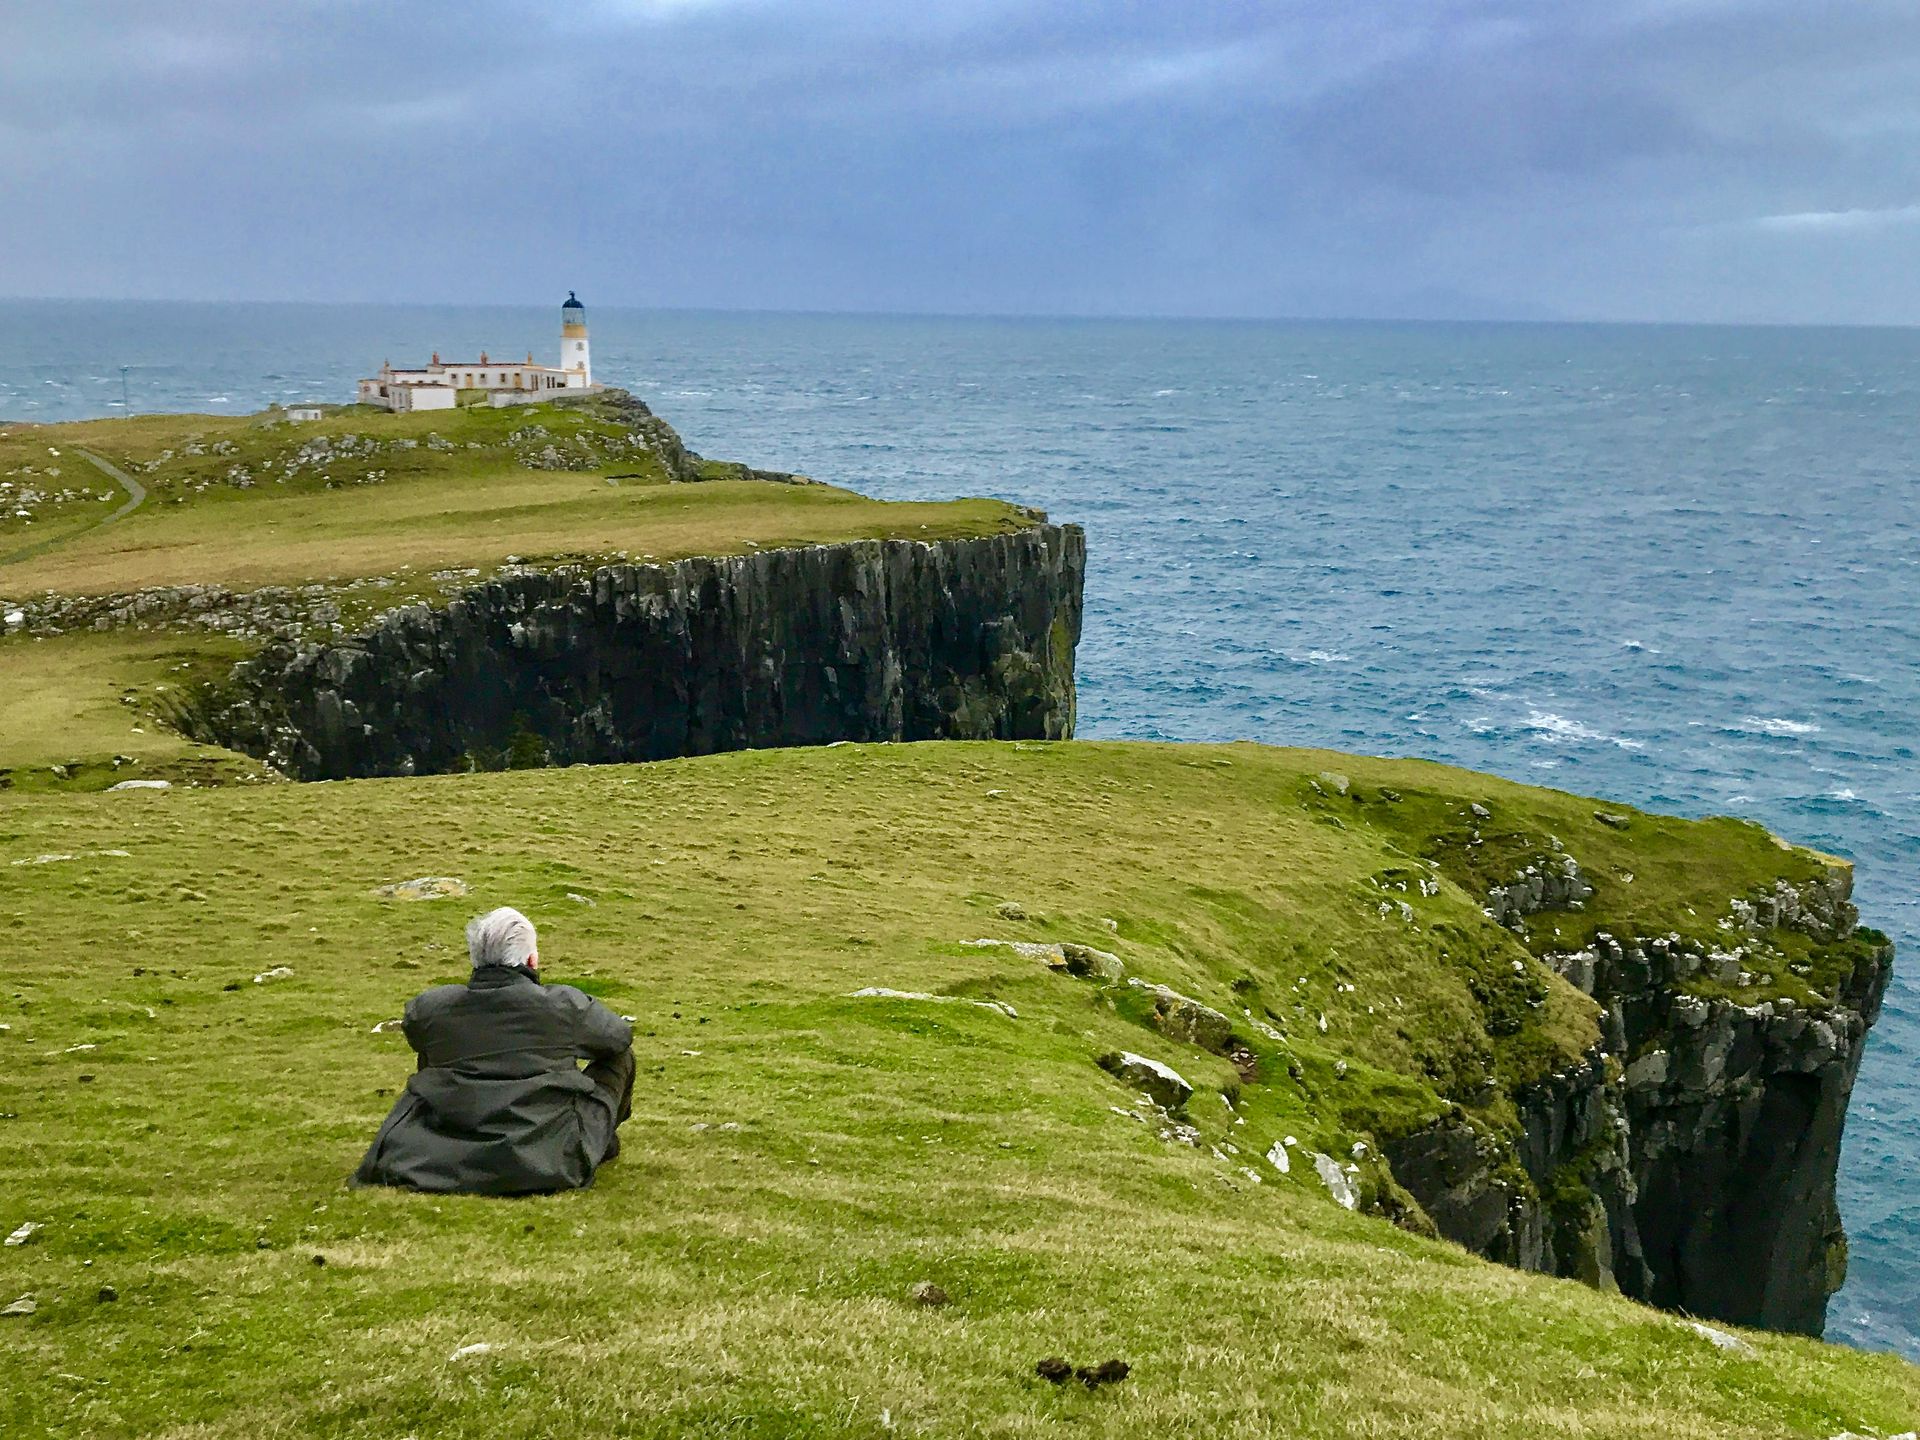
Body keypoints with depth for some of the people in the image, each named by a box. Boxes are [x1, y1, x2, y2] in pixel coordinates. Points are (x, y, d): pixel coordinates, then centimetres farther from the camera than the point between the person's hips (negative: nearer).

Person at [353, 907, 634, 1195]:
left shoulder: (429, 1007, -3)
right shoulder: (564, 1005, -10)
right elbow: (621, 1035, 9)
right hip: (548, 1164, -4)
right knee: (620, 1055, 18)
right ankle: (601, 1142, 39)